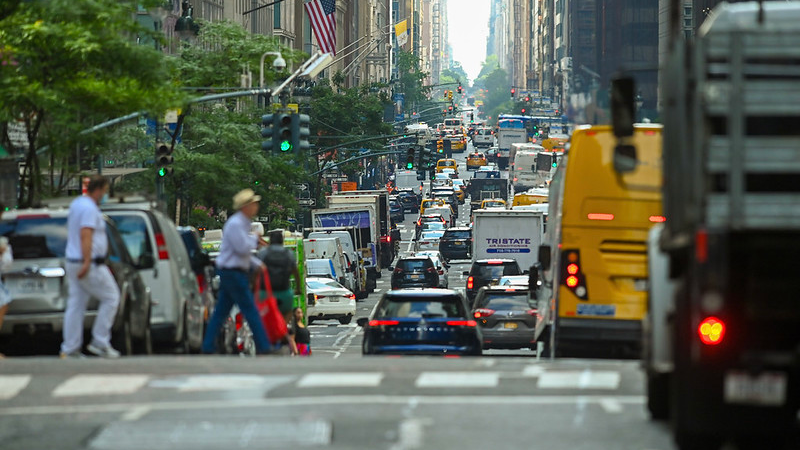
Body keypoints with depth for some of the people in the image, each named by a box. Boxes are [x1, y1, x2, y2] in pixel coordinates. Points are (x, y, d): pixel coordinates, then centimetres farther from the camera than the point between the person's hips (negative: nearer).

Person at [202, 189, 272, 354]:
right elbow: (243, 249, -22)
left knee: (221, 312, 9)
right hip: (233, 273, -10)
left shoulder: (243, 223, 17)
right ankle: (263, 348, -6)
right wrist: (254, 239, -5)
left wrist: (257, 264, 18)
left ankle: (208, 347, 9)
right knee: (251, 312, -8)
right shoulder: (235, 224, -16)